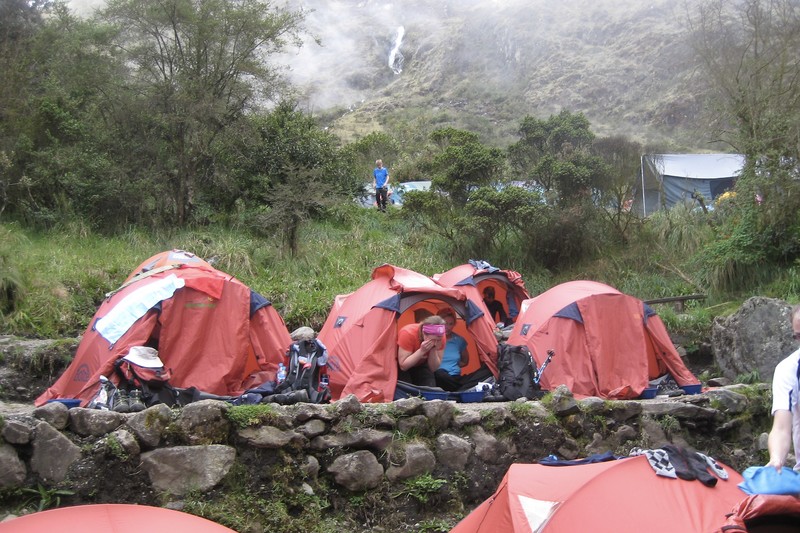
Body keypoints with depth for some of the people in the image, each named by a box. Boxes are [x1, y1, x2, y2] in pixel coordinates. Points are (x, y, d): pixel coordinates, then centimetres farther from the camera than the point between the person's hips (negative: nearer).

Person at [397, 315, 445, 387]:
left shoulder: (440, 338, -24)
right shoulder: (408, 334, -38)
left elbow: (433, 369, -17)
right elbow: (403, 366, -34)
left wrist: (433, 350, -35)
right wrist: (421, 351, -44)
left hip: (420, 364, 4)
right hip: (398, 365, -4)